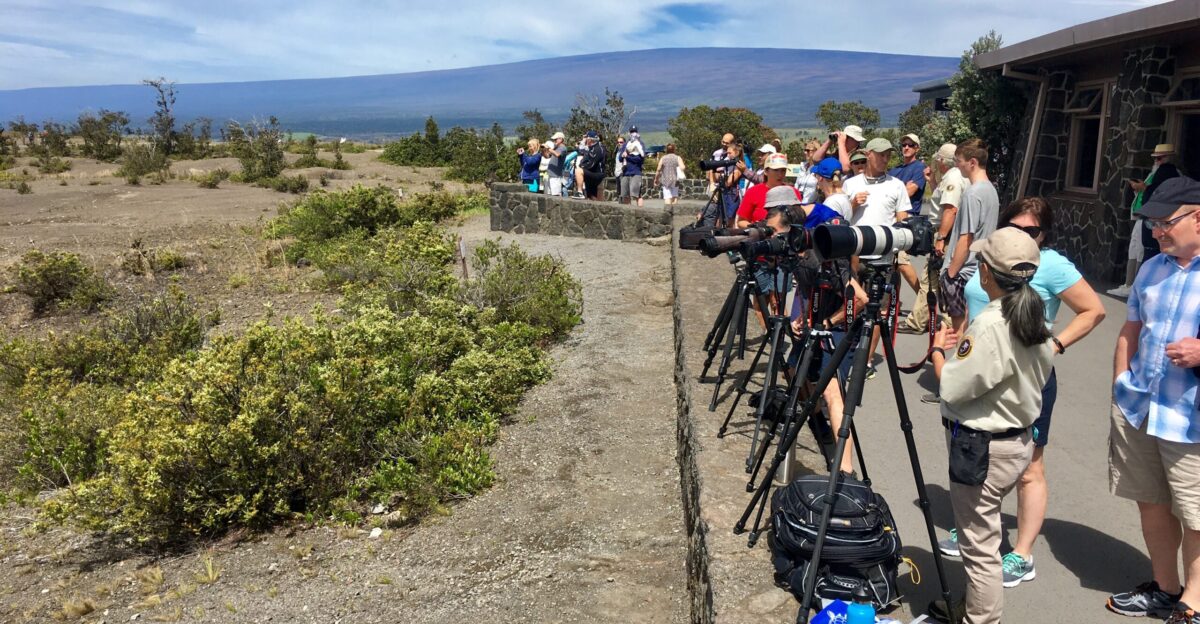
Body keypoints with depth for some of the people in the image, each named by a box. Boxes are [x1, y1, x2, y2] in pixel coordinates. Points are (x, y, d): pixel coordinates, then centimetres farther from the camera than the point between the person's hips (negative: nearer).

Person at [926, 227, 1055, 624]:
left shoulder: (989, 325, -24)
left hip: (983, 448, -10)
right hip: (1020, 440, 10)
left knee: (979, 545, 2)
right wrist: (962, 347, 13)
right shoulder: (1037, 323, 4)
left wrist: (938, 349, -3)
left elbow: (952, 387, -20)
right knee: (981, 538, 22)